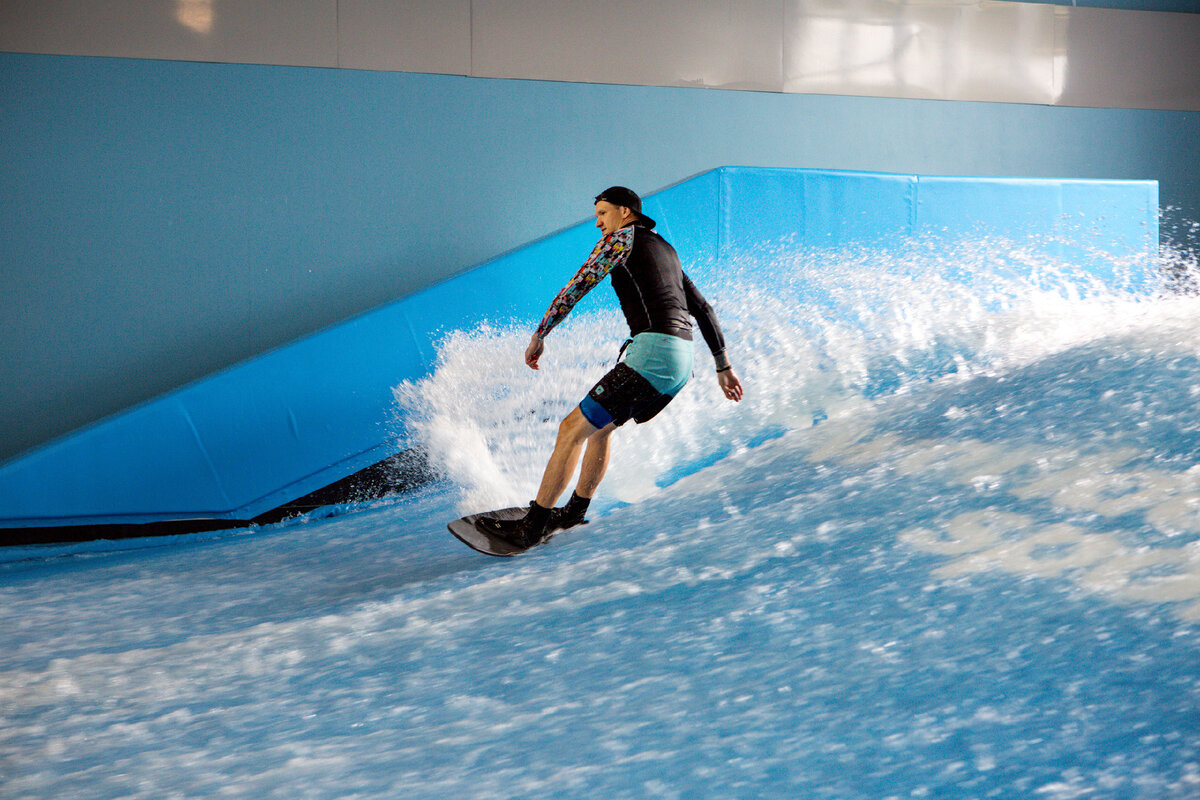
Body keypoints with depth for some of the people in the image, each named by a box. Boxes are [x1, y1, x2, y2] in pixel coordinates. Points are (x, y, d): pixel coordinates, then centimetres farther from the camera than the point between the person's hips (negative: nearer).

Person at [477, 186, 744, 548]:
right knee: (599, 427, 24)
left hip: (651, 352, -9)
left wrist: (539, 335, 6)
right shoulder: (666, 250, 28)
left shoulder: (620, 239, 4)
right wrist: (723, 366, 29)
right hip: (683, 361, 9)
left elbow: (576, 288, -2)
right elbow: (703, 309, 27)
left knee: (573, 427, -8)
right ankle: (574, 514, 31)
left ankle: (533, 526, -11)